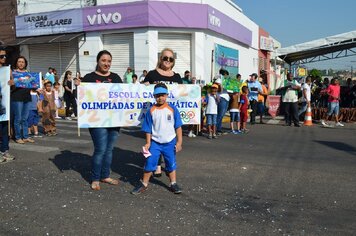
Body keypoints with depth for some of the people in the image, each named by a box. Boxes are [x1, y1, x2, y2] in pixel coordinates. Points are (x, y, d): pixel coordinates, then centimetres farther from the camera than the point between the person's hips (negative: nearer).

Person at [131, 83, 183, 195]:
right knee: (149, 163, 2)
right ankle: (144, 184, 17)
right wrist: (148, 143, -1)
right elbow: (148, 129, 0)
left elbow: (178, 127, -2)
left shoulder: (172, 109, -7)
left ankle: (173, 184, 28)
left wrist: (179, 142, -3)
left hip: (170, 142, 1)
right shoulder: (151, 111, -6)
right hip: (155, 142, 0)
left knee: (171, 164, 13)